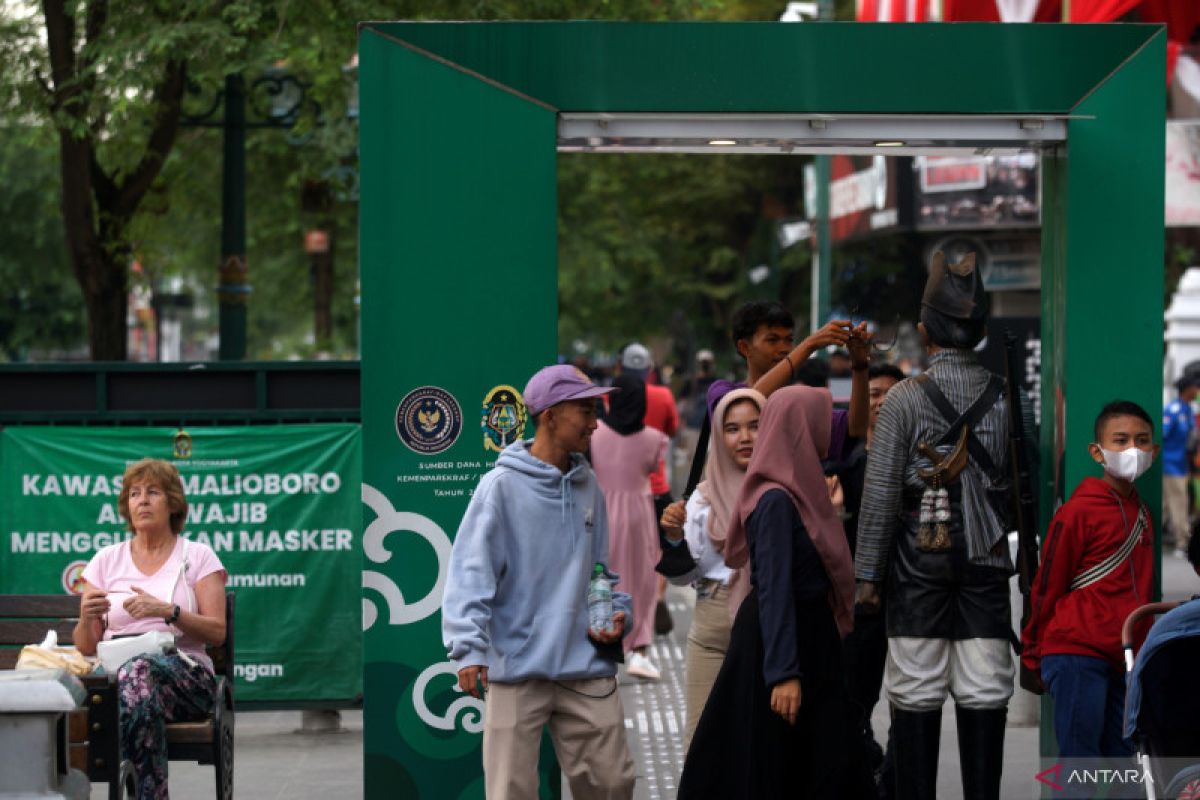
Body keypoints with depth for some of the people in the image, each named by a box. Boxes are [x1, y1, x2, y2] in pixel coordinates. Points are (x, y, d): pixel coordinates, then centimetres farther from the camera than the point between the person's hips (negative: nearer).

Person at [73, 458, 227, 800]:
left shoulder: (198, 557, 12)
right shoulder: (105, 560, 17)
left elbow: (217, 632, 2)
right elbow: (85, 647, 13)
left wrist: (168, 611, -15)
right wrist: (87, 617, -10)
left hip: (184, 672, -1)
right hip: (113, 670, 1)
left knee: (138, 670, -40)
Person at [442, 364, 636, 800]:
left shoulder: (588, 486, 11)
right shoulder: (502, 486, -7)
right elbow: (471, 572, -12)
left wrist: (617, 612, 3)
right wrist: (469, 648, -22)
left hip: (587, 666, 5)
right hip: (517, 666, -5)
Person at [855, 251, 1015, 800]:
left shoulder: (904, 399, -8)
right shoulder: (1005, 397, 1)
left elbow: (880, 494, -9)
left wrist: (866, 573, -5)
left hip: (919, 562, -2)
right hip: (988, 563, 2)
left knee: (917, 695, 2)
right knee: (984, 693, 4)